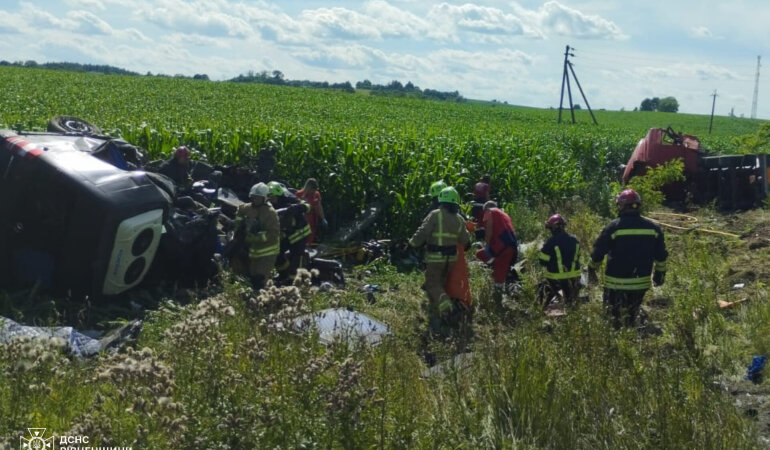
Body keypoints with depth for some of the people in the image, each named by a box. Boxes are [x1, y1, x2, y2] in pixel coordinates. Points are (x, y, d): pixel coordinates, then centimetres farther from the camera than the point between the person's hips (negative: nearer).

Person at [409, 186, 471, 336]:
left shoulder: (435, 215, -13)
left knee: (433, 284, 0)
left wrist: (413, 243, 3)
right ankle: (435, 317, 21)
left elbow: (422, 233, -15)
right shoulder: (459, 219, 3)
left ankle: (447, 305, -28)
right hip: (450, 258, 5)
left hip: (435, 258, -5)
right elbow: (465, 241, 8)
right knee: (440, 283, 17)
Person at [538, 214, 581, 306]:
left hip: (555, 278, -4)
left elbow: (542, 261, -12)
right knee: (572, 304, 15)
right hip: (573, 277, 5)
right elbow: (577, 258, 12)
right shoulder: (574, 240, 1)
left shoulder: (551, 242, -18)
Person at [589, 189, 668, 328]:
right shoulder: (653, 228, 1)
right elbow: (661, 255, 9)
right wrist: (660, 273, 22)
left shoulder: (614, 227, -12)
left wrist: (592, 269, 9)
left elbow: (598, 251, -6)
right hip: (642, 282, 5)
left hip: (617, 282, -5)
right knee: (632, 317, 19)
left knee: (617, 319, 3)